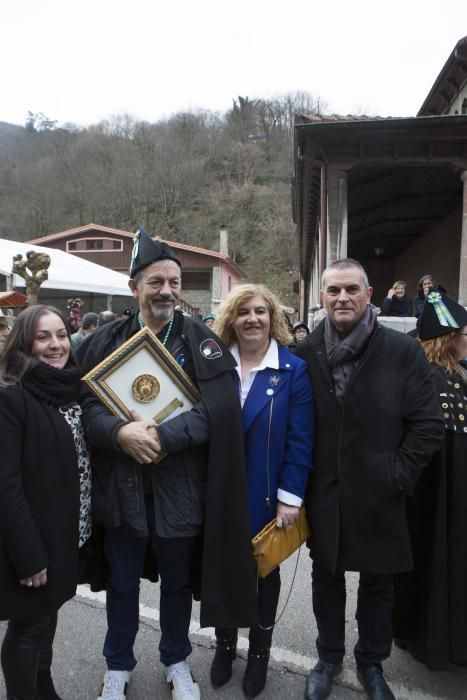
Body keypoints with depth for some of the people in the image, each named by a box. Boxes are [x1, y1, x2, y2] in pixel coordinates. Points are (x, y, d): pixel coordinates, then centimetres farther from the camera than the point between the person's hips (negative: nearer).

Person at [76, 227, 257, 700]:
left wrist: (163, 436, -24)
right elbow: (86, 403, -4)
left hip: (180, 488, -1)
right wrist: (121, 433, -23)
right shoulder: (104, 341, -1)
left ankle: (177, 661, 47)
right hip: (121, 486, 1)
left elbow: (218, 408, -15)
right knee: (122, 584, 20)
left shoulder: (202, 342, -5)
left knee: (177, 582, 20)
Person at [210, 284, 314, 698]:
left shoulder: (294, 370, -9)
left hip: (268, 496, -2)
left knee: (265, 570, 18)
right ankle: (225, 645, 42)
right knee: (224, 568, 16)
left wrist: (291, 497, -13)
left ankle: (260, 651, 40)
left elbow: (300, 440, -10)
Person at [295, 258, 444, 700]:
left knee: (378, 583, 18)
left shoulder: (403, 351, -9)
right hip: (323, 494, 1)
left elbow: (428, 425, -7)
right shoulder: (304, 354, -4)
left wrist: (397, 477, -10)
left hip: (378, 495, -1)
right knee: (326, 577, 19)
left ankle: (371, 663, 42)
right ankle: (328, 658, 42)